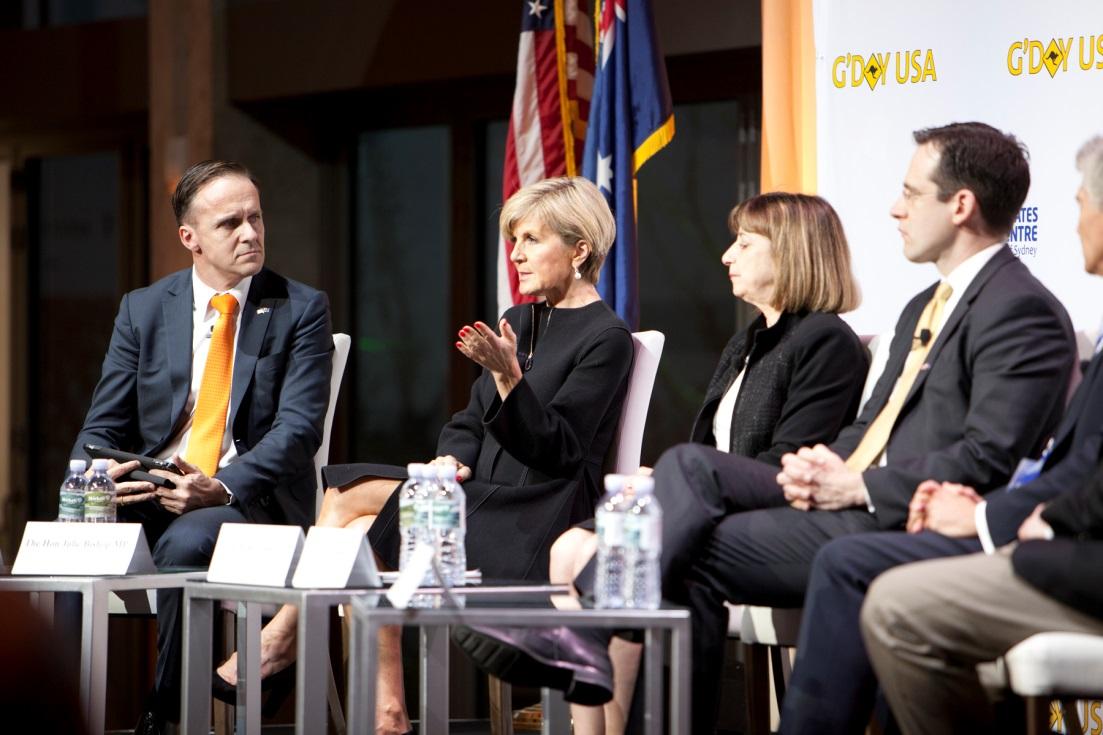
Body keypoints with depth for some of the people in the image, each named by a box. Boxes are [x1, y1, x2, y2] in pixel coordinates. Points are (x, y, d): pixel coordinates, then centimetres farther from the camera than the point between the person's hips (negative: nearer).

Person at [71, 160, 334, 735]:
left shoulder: (301, 310, 4)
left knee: (184, 542, -36)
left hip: (250, 495, -3)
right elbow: (102, 427, 11)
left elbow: (299, 427, -7)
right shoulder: (142, 309, 12)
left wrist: (222, 487, -24)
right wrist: (97, 475, -15)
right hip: (151, 492, 3)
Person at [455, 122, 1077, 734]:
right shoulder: (926, 308, 24)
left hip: (902, 526, -9)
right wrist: (822, 464, 0)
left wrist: (857, 487, -18)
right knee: (688, 466, -9)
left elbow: (987, 459, -20)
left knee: (695, 549, -17)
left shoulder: (1022, 310, -10)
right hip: (848, 501, 9)